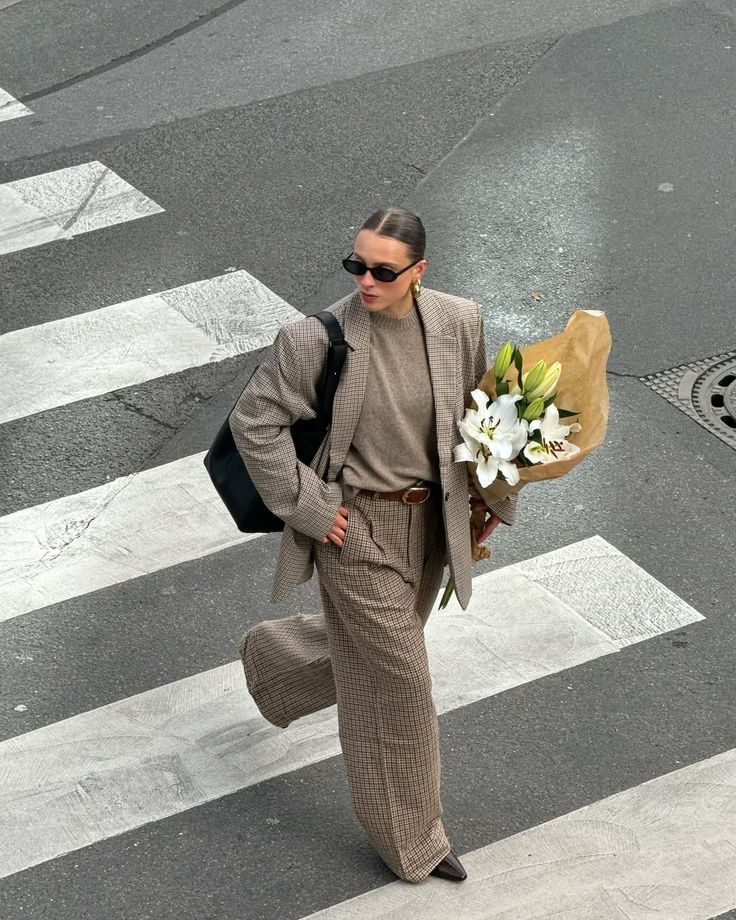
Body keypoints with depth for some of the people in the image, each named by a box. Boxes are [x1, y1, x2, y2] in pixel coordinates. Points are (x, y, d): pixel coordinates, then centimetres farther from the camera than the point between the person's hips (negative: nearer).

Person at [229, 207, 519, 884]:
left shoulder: (459, 323, -9)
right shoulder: (318, 338, -21)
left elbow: (482, 410, 8)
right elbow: (253, 421, -13)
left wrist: (493, 497, 10)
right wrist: (306, 505, -14)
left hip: (428, 522, 5)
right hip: (358, 530, -5)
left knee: (371, 646, 25)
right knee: (396, 683, 3)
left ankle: (275, 654, 58)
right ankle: (413, 840, 22)